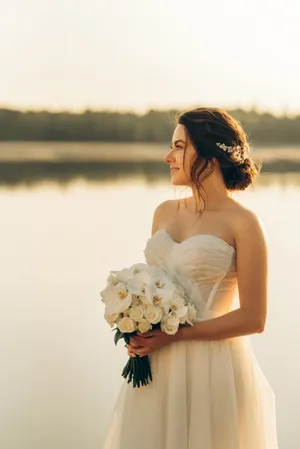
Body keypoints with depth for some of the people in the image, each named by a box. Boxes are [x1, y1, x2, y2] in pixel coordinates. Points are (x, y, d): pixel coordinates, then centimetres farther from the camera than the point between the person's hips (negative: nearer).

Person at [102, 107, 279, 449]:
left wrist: (175, 335, -14)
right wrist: (139, 335, -2)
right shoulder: (165, 213, 8)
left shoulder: (243, 224, -10)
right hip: (157, 367, 5)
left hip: (212, 368, -5)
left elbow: (253, 319, -11)